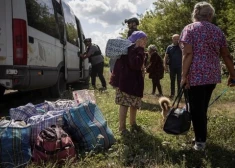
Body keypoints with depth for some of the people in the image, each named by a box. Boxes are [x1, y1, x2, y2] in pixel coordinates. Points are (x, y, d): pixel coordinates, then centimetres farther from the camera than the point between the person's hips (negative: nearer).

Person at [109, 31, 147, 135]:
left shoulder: (137, 50, 14)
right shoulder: (130, 49, -17)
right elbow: (135, 64, -31)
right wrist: (139, 50, -25)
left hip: (135, 81, 10)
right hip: (126, 81, -10)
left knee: (134, 104, 16)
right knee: (124, 104, -4)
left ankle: (133, 124, 29)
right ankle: (122, 127, 3)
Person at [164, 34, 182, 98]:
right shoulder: (169, 47, 6)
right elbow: (166, 57, 3)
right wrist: (165, 65, -9)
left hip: (179, 66, -2)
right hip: (172, 67, 2)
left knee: (179, 81, 3)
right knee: (172, 81, 9)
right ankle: (172, 93, 17)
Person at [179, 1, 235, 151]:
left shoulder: (189, 29, -3)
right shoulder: (218, 31, 10)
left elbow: (188, 54, -14)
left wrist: (184, 76, -14)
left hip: (195, 75, -5)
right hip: (212, 75, 5)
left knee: (196, 108, 4)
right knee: (203, 107, 19)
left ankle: (201, 141, 9)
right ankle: (202, 136, 30)